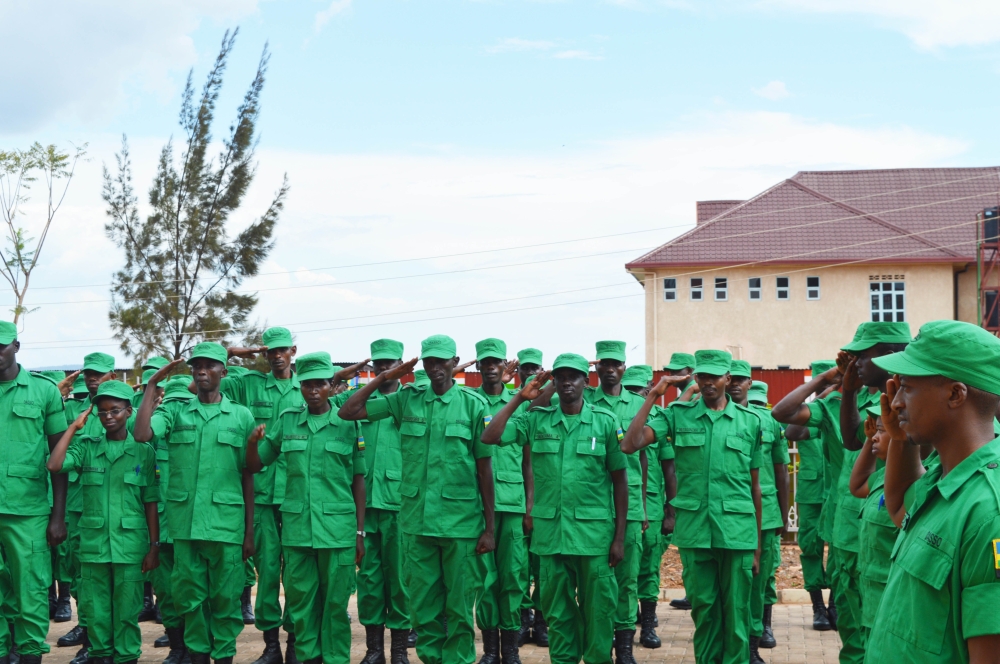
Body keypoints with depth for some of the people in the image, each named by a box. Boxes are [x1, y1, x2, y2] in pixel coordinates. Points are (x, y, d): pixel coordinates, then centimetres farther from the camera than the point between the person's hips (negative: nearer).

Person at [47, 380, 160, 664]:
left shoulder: (143, 452, 3)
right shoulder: (87, 446, 6)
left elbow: (151, 503, 3)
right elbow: (54, 465, -11)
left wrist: (154, 546, 0)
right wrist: (74, 427, -4)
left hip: (130, 544, -2)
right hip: (93, 542, 2)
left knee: (127, 608, 3)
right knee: (96, 608, 7)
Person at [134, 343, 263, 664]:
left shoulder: (241, 416, 7)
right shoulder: (175, 412, 9)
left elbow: (248, 477, 9)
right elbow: (142, 434, -11)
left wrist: (250, 531, 7)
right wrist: (152, 386, -5)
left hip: (226, 525, -1)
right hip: (186, 524, 1)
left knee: (225, 598, 3)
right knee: (191, 597, 7)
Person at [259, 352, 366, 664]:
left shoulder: (348, 423, 1)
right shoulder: (286, 421, 6)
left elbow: (359, 482, 3)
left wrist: (360, 532, 1)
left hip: (337, 528, -2)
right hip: (296, 527, 2)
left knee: (335, 601, 4)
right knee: (300, 600, 7)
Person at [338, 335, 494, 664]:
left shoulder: (473, 404, -1)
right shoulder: (407, 399, 6)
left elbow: (485, 467, 0)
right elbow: (348, 412, 7)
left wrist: (489, 528, -2)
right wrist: (383, 378, 1)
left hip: (461, 523, -2)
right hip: (417, 522, 3)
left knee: (459, 608, 4)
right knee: (422, 608, 9)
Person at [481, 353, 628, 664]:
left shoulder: (606, 421, -1)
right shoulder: (537, 419, 5)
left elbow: (620, 480, 1)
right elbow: (489, 437, -5)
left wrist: (619, 537, -2)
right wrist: (520, 398, -7)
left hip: (594, 533, -2)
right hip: (550, 533, 2)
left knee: (597, 609, 3)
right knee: (557, 609, 11)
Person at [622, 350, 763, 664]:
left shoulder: (750, 421, 6)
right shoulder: (678, 415, 5)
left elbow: (755, 485, 9)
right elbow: (630, 444, -8)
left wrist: (758, 545, 8)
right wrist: (653, 396, -8)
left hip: (737, 531, 0)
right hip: (694, 530, 1)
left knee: (736, 612, 2)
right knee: (703, 610, 8)